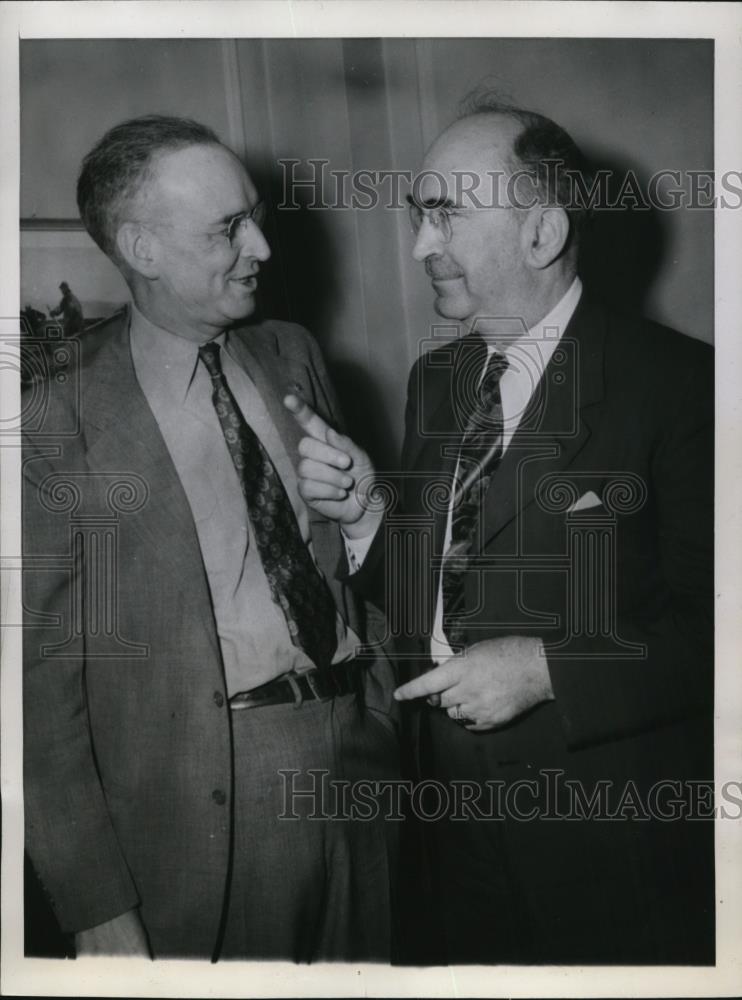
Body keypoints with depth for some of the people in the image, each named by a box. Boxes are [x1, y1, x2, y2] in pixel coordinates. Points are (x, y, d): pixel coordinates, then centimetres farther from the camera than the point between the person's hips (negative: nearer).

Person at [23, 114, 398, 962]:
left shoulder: (293, 355, 6)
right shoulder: (58, 427, -11)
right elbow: (45, 680, -10)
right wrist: (98, 908, -11)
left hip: (360, 760, 5)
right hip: (208, 807, -5)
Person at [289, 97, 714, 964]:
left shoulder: (677, 381, -16)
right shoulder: (433, 379, 5)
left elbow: (708, 625, -17)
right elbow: (423, 588, 10)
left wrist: (546, 671, -23)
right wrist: (366, 513, -8)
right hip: (457, 815, 6)